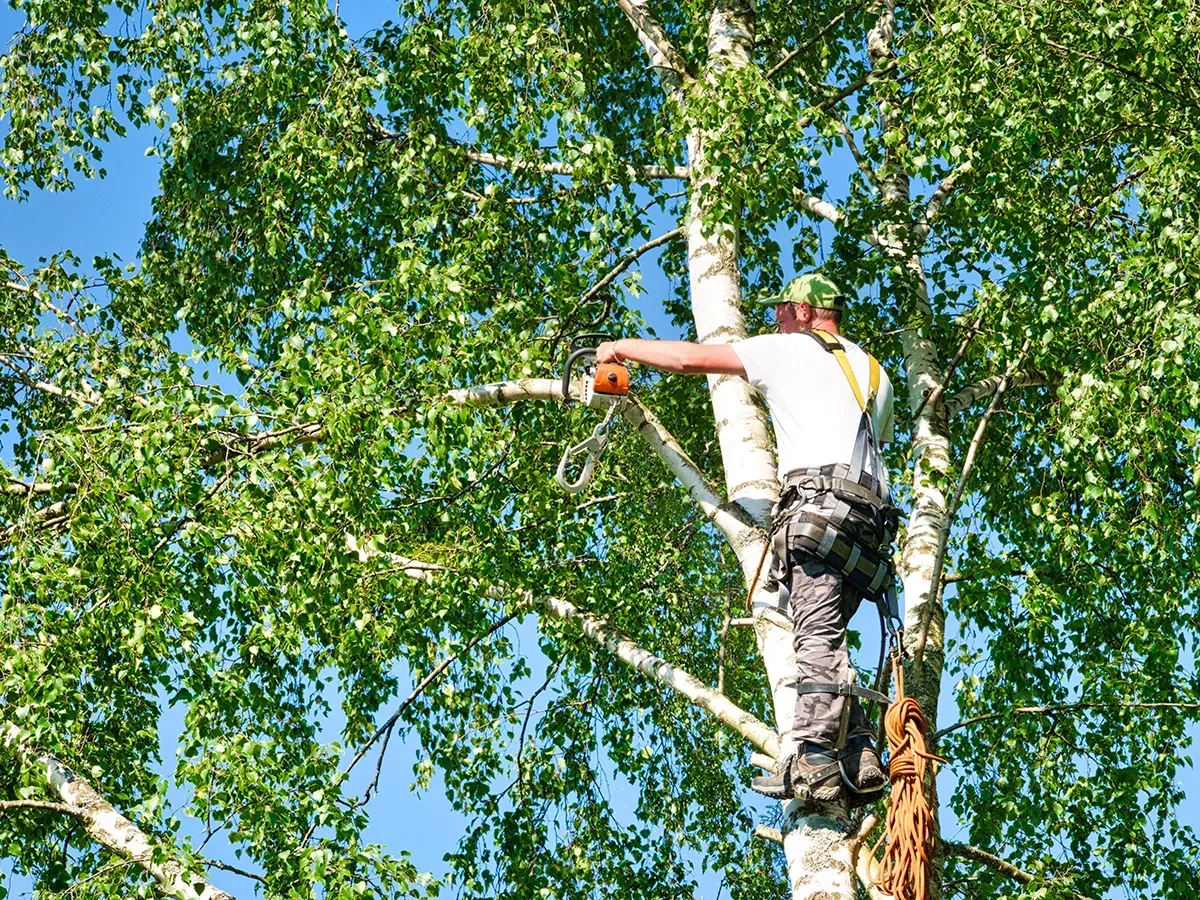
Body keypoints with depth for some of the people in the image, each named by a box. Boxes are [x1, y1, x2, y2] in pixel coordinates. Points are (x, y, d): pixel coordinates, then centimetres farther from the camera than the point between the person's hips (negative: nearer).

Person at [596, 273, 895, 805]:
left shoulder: (789, 350, 9)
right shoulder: (873, 373, 29)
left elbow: (688, 357, 9)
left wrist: (622, 347, 23)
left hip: (817, 500, -8)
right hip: (870, 517, 8)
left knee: (817, 639, -18)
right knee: (823, 640, 8)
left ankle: (813, 764, -30)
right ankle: (859, 760, -6)